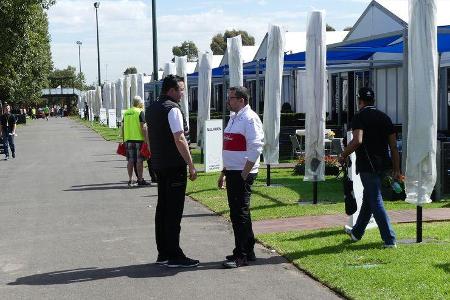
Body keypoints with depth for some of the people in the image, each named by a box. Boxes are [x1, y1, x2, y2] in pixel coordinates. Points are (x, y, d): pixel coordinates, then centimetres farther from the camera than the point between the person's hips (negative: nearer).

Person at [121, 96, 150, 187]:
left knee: (130, 160, 7)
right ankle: (140, 180, 4)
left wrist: (124, 139, 20)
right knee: (139, 160, 0)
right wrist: (146, 140, -9)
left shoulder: (126, 113, 11)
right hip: (139, 139, -5)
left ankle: (130, 180, 7)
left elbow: (123, 128, 13)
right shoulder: (140, 112, -6)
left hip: (128, 139, 5)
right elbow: (143, 127, -11)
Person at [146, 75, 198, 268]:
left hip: (158, 165, 9)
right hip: (174, 165, -9)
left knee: (162, 207, 13)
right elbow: (179, 139, -20)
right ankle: (174, 256, -3)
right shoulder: (173, 109, -14)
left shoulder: (151, 109, 15)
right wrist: (191, 165, -18)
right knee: (174, 211, -6)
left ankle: (163, 253, 19)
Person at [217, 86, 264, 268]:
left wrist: (244, 175, -19)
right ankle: (248, 251, 25)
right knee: (238, 212, 15)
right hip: (232, 172, 10)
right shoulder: (234, 118, 17)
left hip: (243, 173, -10)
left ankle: (241, 256, 0)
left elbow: (255, 149, -19)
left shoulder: (250, 119, -13)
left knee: (240, 213, -7)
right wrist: (224, 173, 21)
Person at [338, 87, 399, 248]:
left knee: (376, 202, -4)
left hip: (367, 165, -7)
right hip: (382, 164, 7)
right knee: (368, 199, 20)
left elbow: (357, 140, -26)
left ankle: (389, 240, -6)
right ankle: (357, 232, 36)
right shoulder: (384, 117, 10)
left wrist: (343, 155, -12)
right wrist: (396, 170, 12)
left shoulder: (360, 117, -10)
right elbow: (393, 146, 8)